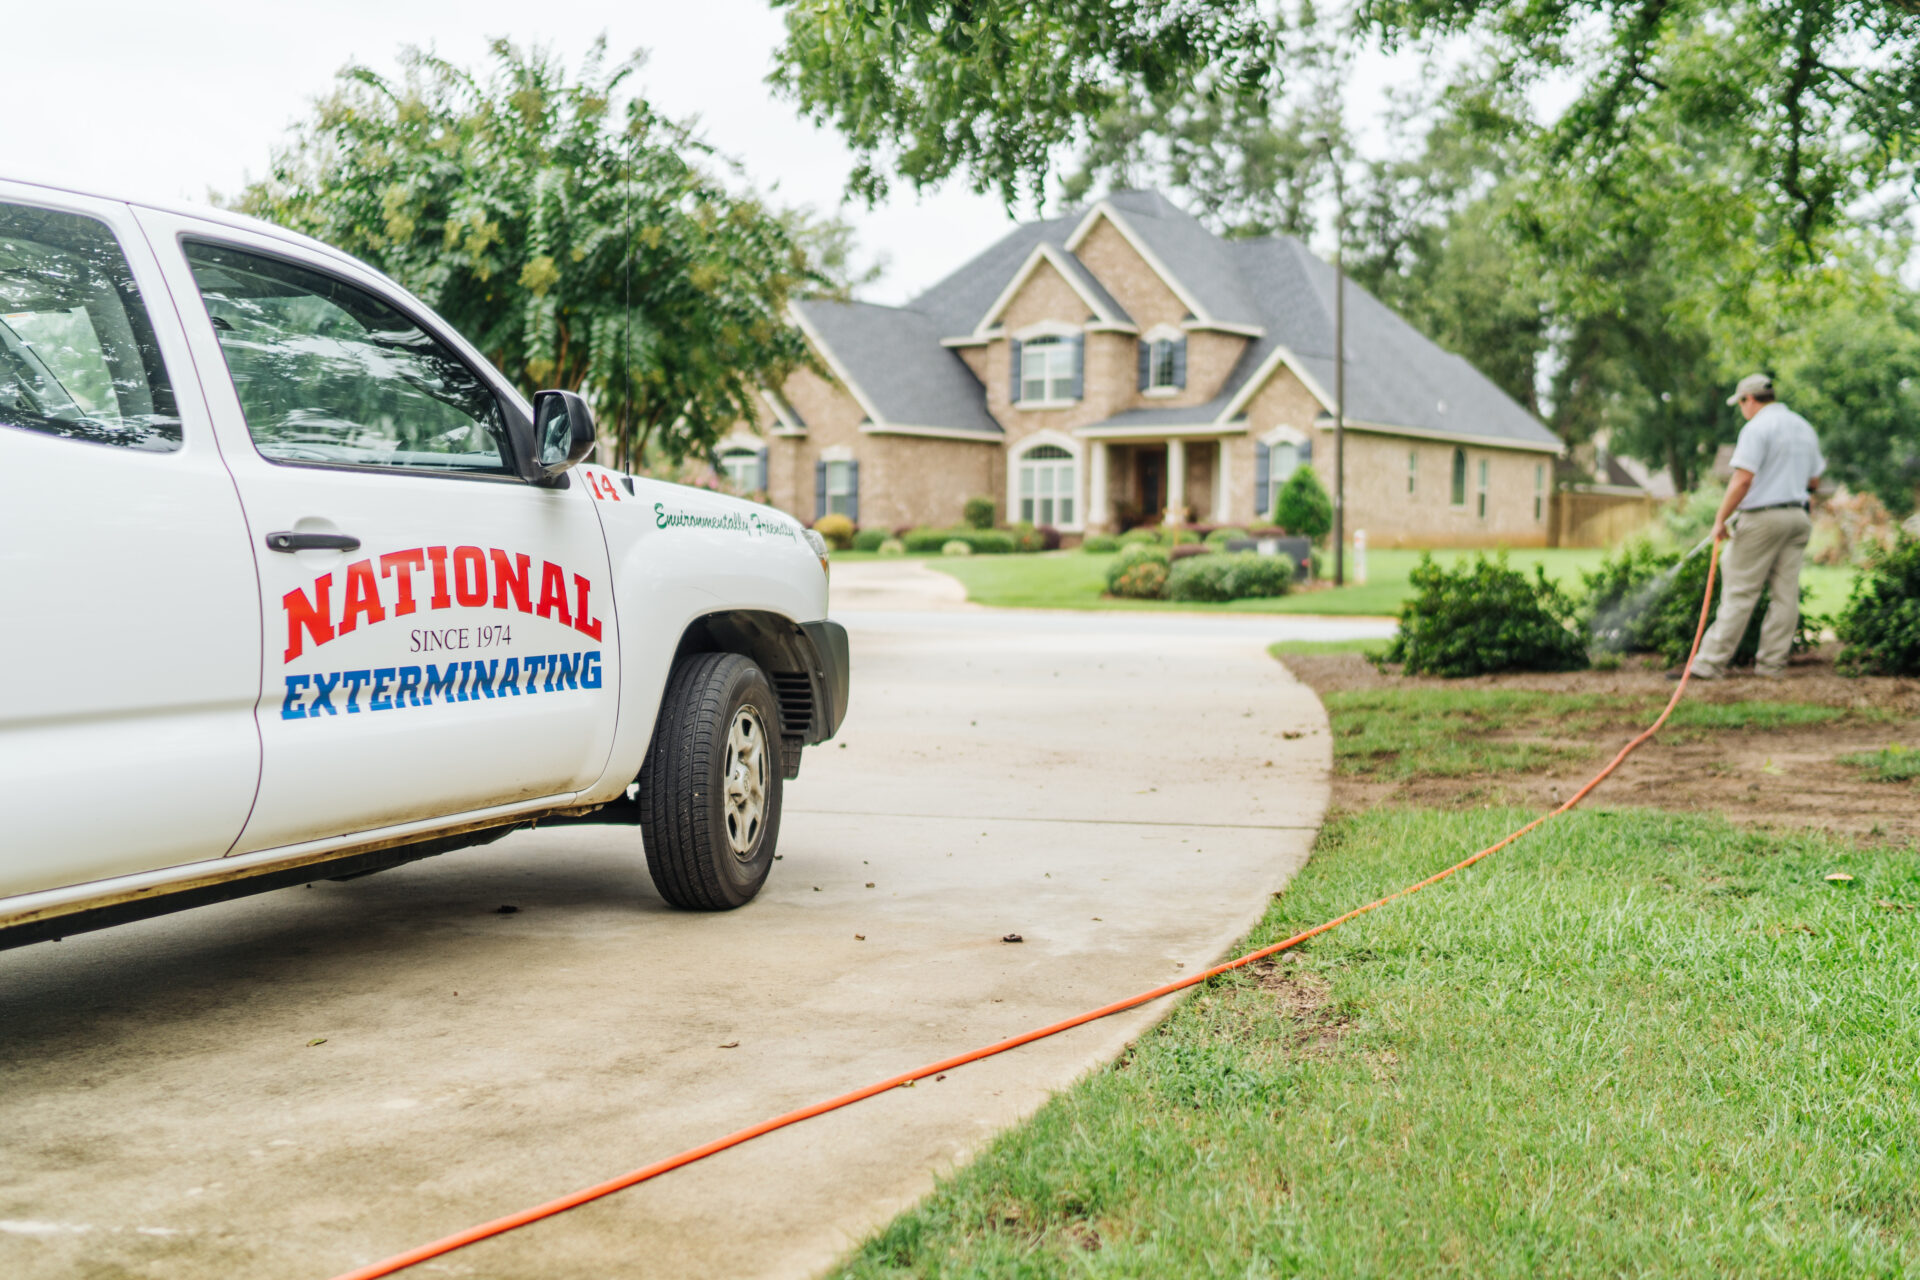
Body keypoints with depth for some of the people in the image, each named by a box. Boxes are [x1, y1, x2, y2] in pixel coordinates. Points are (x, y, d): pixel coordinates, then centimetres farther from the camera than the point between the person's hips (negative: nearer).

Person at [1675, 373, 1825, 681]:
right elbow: (1814, 481, 20)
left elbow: (1743, 480, -19)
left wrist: (1720, 519, -13)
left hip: (1763, 517, -8)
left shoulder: (1757, 428, -11)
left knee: (1739, 593, -7)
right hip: (1798, 517, 8)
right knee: (1786, 594, 6)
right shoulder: (1805, 427, 15)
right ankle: (1772, 663, 7)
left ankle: (1709, 663, -5)